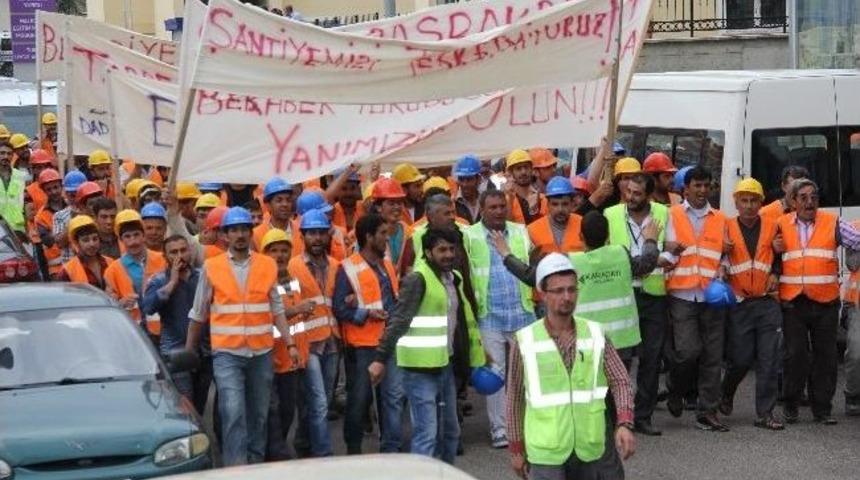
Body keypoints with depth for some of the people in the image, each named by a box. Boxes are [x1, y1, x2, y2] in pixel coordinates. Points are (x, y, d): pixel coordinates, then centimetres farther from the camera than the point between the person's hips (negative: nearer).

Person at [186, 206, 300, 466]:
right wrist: (188, 351, 11)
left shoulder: (268, 265, 5)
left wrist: (290, 343, 0)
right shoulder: (212, 267, 1)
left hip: (261, 352, 3)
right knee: (233, 412, -14)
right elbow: (198, 314, 8)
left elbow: (277, 309, 8)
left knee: (259, 413, 10)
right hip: (227, 353, -2)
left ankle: (256, 462, 22)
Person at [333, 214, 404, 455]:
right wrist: (366, 313, -20)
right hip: (361, 344, -6)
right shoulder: (348, 269, -9)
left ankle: (391, 448, 8)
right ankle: (353, 448, 19)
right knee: (359, 398, 5)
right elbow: (339, 309, -12)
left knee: (394, 395, 1)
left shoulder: (387, 265, 13)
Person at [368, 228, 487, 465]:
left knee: (450, 431, 17)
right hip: (421, 368, -9)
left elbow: (465, 320, 23)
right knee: (427, 434, -11)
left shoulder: (454, 278, 13)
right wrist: (380, 359, -23)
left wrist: (476, 353, 25)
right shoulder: (418, 279, -13)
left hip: (445, 365, 9)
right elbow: (397, 321, -18)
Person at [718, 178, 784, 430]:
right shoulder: (726, 228, 0)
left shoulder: (772, 227, 6)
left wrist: (775, 273, 2)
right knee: (740, 358, 0)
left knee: (769, 360, -2)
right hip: (739, 303, -2)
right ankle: (726, 393, 31)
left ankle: (765, 413, 3)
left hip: (767, 303, 2)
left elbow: (781, 255, 19)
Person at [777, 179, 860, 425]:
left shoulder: (833, 223, 5)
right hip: (793, 302, 0)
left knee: (825, 356, 4)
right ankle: (790, 405, 15)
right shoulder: (781, 225, 7)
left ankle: (822, 408, 13)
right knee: (795, 355, 0)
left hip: (825, 302, 0)